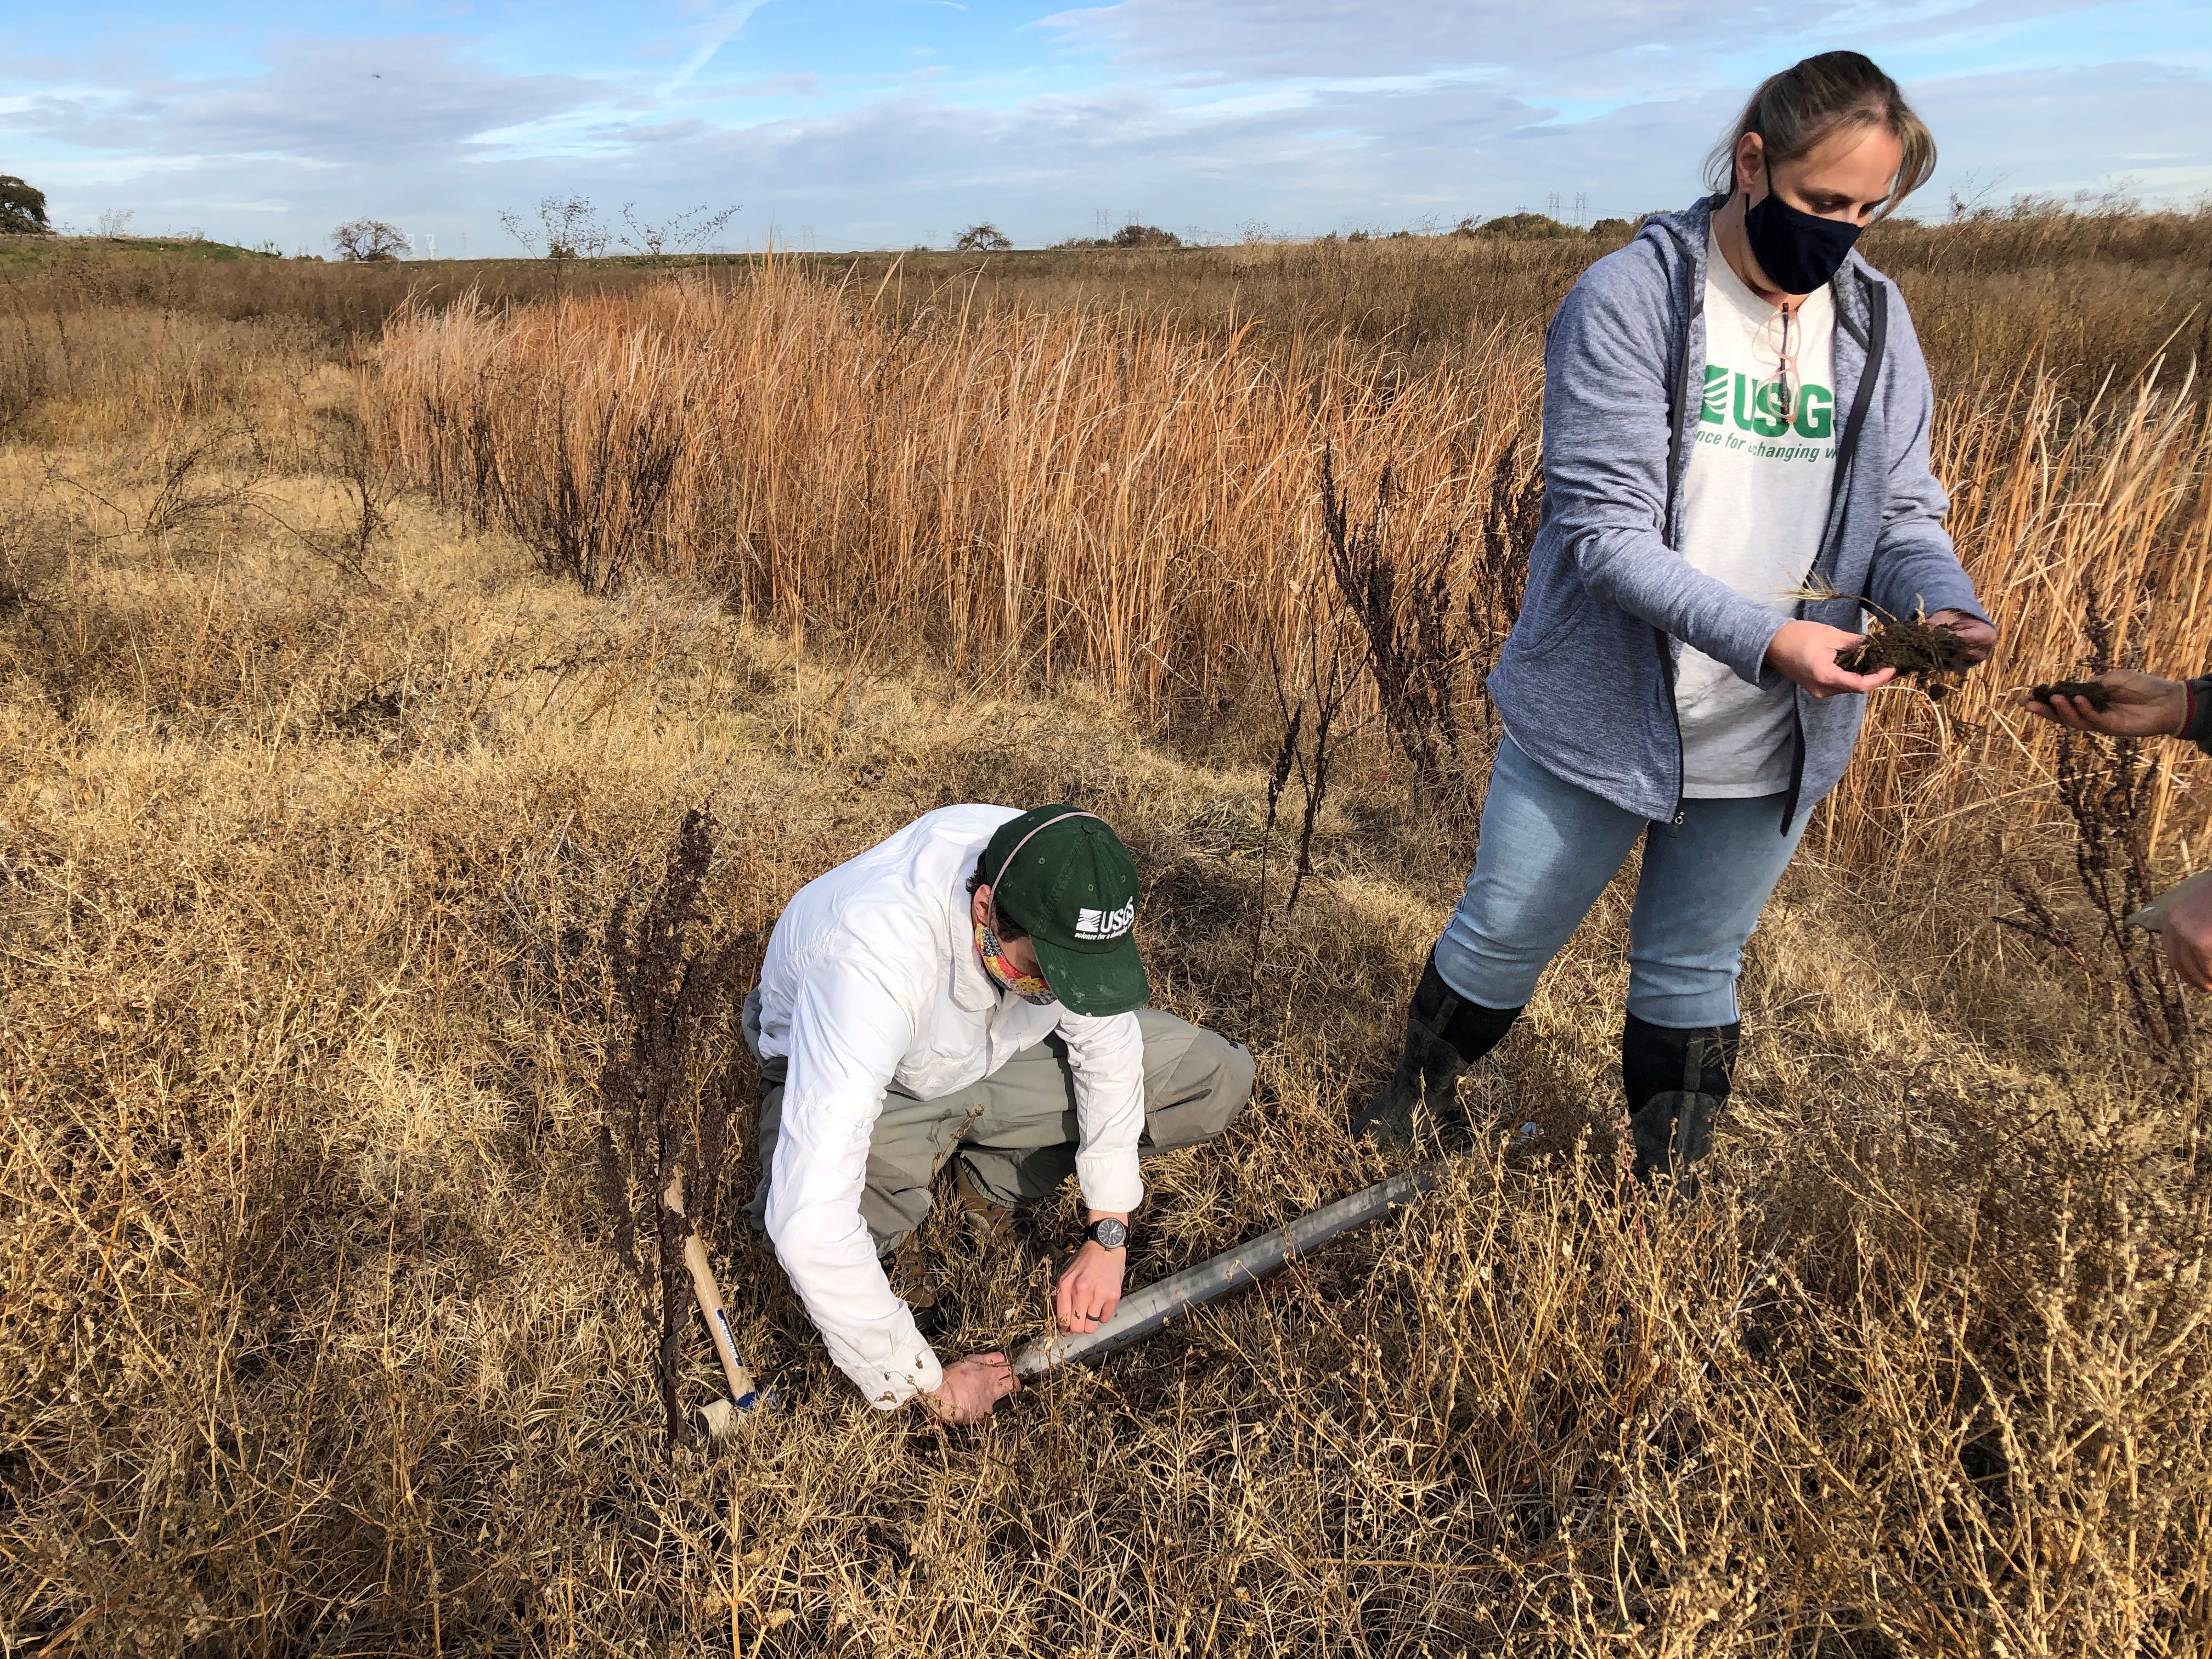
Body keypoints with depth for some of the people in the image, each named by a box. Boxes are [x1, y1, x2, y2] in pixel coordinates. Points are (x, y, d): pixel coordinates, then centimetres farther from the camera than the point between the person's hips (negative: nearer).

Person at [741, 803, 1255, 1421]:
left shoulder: (1060, 894, -28)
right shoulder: (871, 958, -44)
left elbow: (1105, 1041, -9)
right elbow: (808, 1222, -45)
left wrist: (1108, 1233, -13)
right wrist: (926, 1386, -34)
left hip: (998, 1050, 4)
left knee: (1219, 1077, -9)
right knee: (814, 1245, -36)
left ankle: (991, 1180, 5)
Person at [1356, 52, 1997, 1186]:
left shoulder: (1875, 319, 2)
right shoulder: (1629, 300, -14)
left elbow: (1903, 510, 5)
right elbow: (1605, 529, -20)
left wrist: (1941, 602, -18)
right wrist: (1765, 639, -30)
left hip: (1770, 748, 4)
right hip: (1600, 715, -3)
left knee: (1694, 970, 19)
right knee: (1502, 936, 13)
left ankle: (1668, 1179, 40)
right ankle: (1424, 1085, 43)